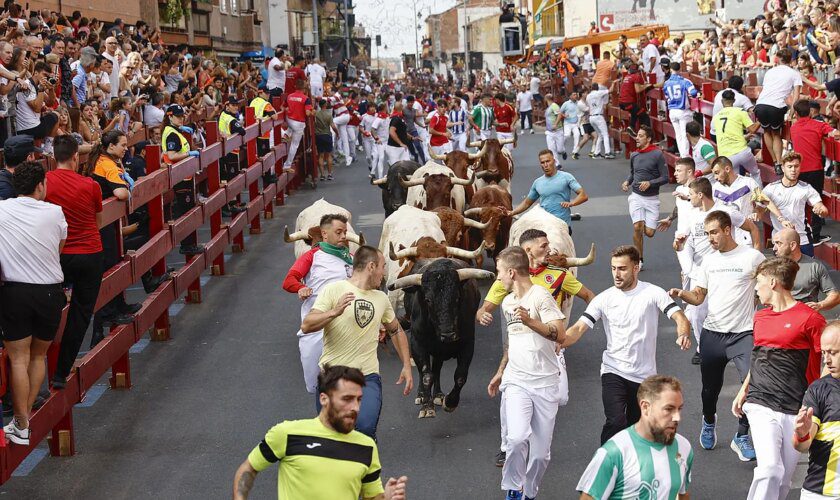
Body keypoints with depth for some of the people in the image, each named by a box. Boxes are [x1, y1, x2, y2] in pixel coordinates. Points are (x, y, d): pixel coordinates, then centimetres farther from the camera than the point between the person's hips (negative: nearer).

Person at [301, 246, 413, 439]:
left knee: (365, 428, -23)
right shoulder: (333, 290, -3)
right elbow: (306, 326, -12)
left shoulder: (381, 298, 14)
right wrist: (334, 312, -27)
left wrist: (407, 366, 21)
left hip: (367, 377, 2)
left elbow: (396, 331, 29)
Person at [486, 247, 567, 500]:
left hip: (545, 383, -3)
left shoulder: (540, 296, -8)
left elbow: (560, 335, -17)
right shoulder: (507, 302, 14)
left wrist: (530, 321, -27)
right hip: (516, 382, 4)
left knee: (540, 451, 2)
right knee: (517, 438, -20)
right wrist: (500, 372, 30)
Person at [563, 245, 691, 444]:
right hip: (613, 370, 0)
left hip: (644, 375, 1)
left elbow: (679, 317, -13)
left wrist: (684, 335, -36)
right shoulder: (604, 299, -1)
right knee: (616, 421, -21)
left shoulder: (653, 293, -5)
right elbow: (579, 328, -7)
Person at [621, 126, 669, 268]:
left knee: (649, 233, -4)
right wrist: (627, 182, 3)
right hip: (636, 196, 2)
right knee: (637, 227, -16)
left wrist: (650, 183, -21)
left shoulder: (658, 155, -9)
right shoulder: (634, 155, 6)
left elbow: (665, 178, -8)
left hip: (652, 198, -2)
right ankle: (639, 260, -3)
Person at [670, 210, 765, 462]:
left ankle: (742, 437, 2)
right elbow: (698, 297, 9)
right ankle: (709, 422, 45)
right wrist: (681, 293, -12)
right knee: (710, 388, 16)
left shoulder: (753, 257, -6)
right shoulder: (709, 260, 8)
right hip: (712, 334, 4)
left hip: (743, 333, -4)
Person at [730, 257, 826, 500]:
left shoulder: (810, 318, -5)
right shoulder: (760, 317, 13)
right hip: (761, 405, 3)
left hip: (795, 410, -3)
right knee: (769, 469, -18)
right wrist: (743, 391, 21)